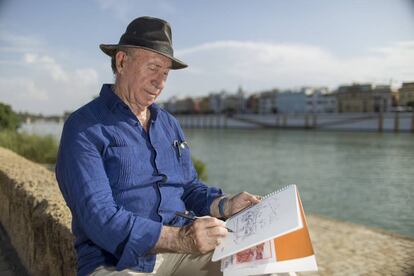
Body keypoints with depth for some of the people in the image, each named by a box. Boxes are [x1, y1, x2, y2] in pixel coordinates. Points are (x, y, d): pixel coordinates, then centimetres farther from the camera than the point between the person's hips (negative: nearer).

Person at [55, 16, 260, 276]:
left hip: (180, 251, 6)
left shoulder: (169, 124, 12)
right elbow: (99, 218, -19)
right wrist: (181, 239, -29)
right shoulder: (84, 129, -8)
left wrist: (226, 205, -5)